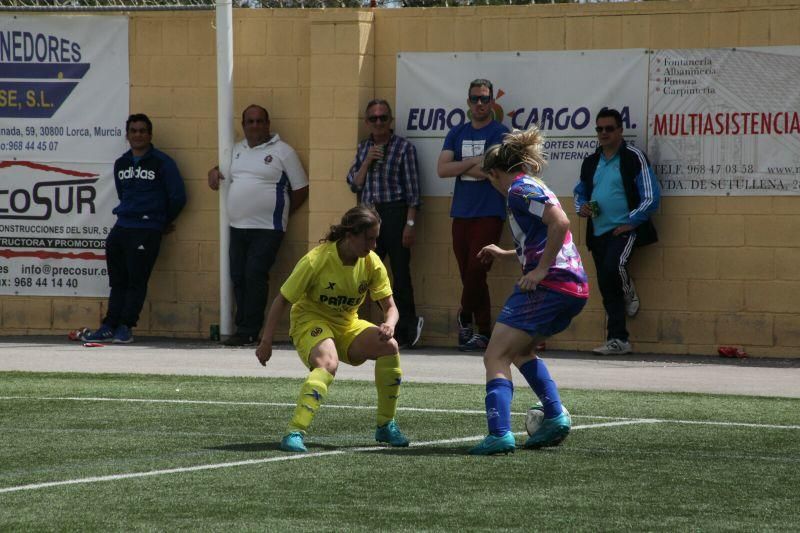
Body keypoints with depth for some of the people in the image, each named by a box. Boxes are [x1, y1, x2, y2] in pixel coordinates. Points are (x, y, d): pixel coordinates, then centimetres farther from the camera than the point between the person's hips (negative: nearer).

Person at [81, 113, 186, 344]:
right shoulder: (121, 164, 15)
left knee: (137, 280, -5)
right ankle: (109, 327, 7)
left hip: (147, 231, -6)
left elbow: (178, 197, -2)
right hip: (121, 229, 6)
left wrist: (163, 223, 9)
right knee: (118, 281, 6)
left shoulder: (162, 163, -3)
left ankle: (125, 327, -2)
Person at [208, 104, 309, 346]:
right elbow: (223, 169, 34)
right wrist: (214, 171, 11)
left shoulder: (282, 151, -2)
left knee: (255, 276, -11)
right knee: (239, 278, 5)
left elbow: (301, 189, 0)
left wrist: (280, 213, 3)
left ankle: (248, 331, -7)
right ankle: (244, 329, 12)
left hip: (267, 229, -6)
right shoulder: (237, 150, 14)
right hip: (238, 227, 6)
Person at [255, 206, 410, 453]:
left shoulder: (372, 263, -8)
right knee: (328, 364, -37)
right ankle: (295, 433, -44)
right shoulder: (316, 261, -22)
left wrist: (389, 325, -28)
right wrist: (266, 342, -17)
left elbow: (390, 306, -3)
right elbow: (282, 300, -14)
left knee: (389, 346, -21)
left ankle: (386, 425, -5)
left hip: (347, 325, 5)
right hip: (310, 320, -5)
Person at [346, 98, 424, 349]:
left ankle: (405, 330, 3)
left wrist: (410, 223, -10)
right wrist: (367, 161, -4)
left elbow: (412, 189, -4)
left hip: (394, 213, -5)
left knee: (400, 274, -5)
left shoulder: (404, 147, 0)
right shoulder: (363, 148, 15)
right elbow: (354, 184, 11)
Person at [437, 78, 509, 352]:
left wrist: (459, 166, 0)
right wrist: (472, 162, -8)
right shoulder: (457, 134, 14)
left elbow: (486, 170, -15)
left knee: (476, 269, -14)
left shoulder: (500, 133, -2)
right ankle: (483, 331, 11)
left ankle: (465, 317, 8)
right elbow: (442, 169, 2)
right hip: (461, 213, 5)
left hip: (489, 213, -5)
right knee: (470, 274, 5)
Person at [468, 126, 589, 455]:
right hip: (575, 287, 10)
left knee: (495, 357, -8)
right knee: (520, 351, 27)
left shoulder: (520, 190, -5)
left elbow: (561, 222, -21)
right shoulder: (535, 188, 23)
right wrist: (505, 254, 38)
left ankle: (500, 434, -23)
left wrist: (541, 269, -19)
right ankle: (555, 416, 15)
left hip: (548, 285, -10)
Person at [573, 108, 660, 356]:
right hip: (599, 232, 6)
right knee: (607, 288, 3)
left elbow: (651, 196, -7)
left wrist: (631, 223, -14)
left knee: (613, 267, -31)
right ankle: (617, 341, 7)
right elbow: (580, 192, 29)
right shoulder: (591, 162, 15)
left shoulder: (634, 158, -4)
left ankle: (629, 292, 3)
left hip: (625, 230, -6)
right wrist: (581, 207, 6)